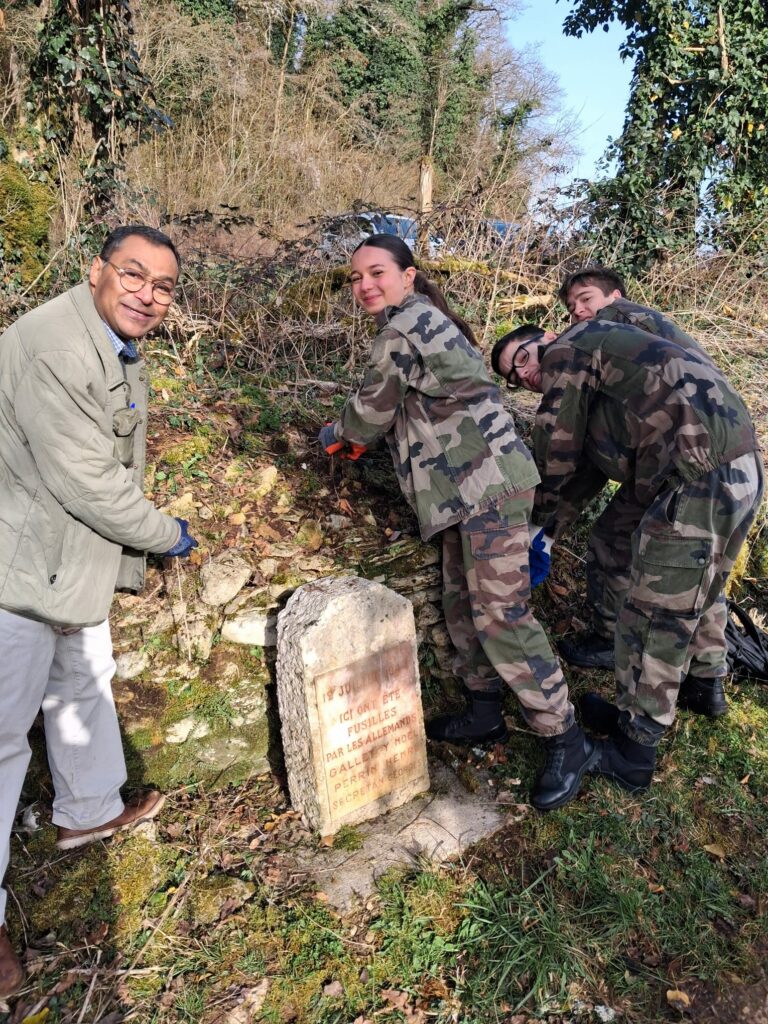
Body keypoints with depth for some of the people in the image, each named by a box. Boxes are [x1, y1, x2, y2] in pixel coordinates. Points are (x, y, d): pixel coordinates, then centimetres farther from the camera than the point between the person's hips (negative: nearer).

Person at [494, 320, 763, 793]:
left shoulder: (567, 351, 1)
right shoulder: (605, 363, 28)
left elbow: (557, 456, 3)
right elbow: (584, 463, 27)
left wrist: (541, 521, 19)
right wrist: (548, 532, 28)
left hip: (697, 481, -10)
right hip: (745, 470, 10)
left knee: (653, 616, -2)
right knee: (703, 586, 29)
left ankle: (633, 753, 10)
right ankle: (705, 680, 51)